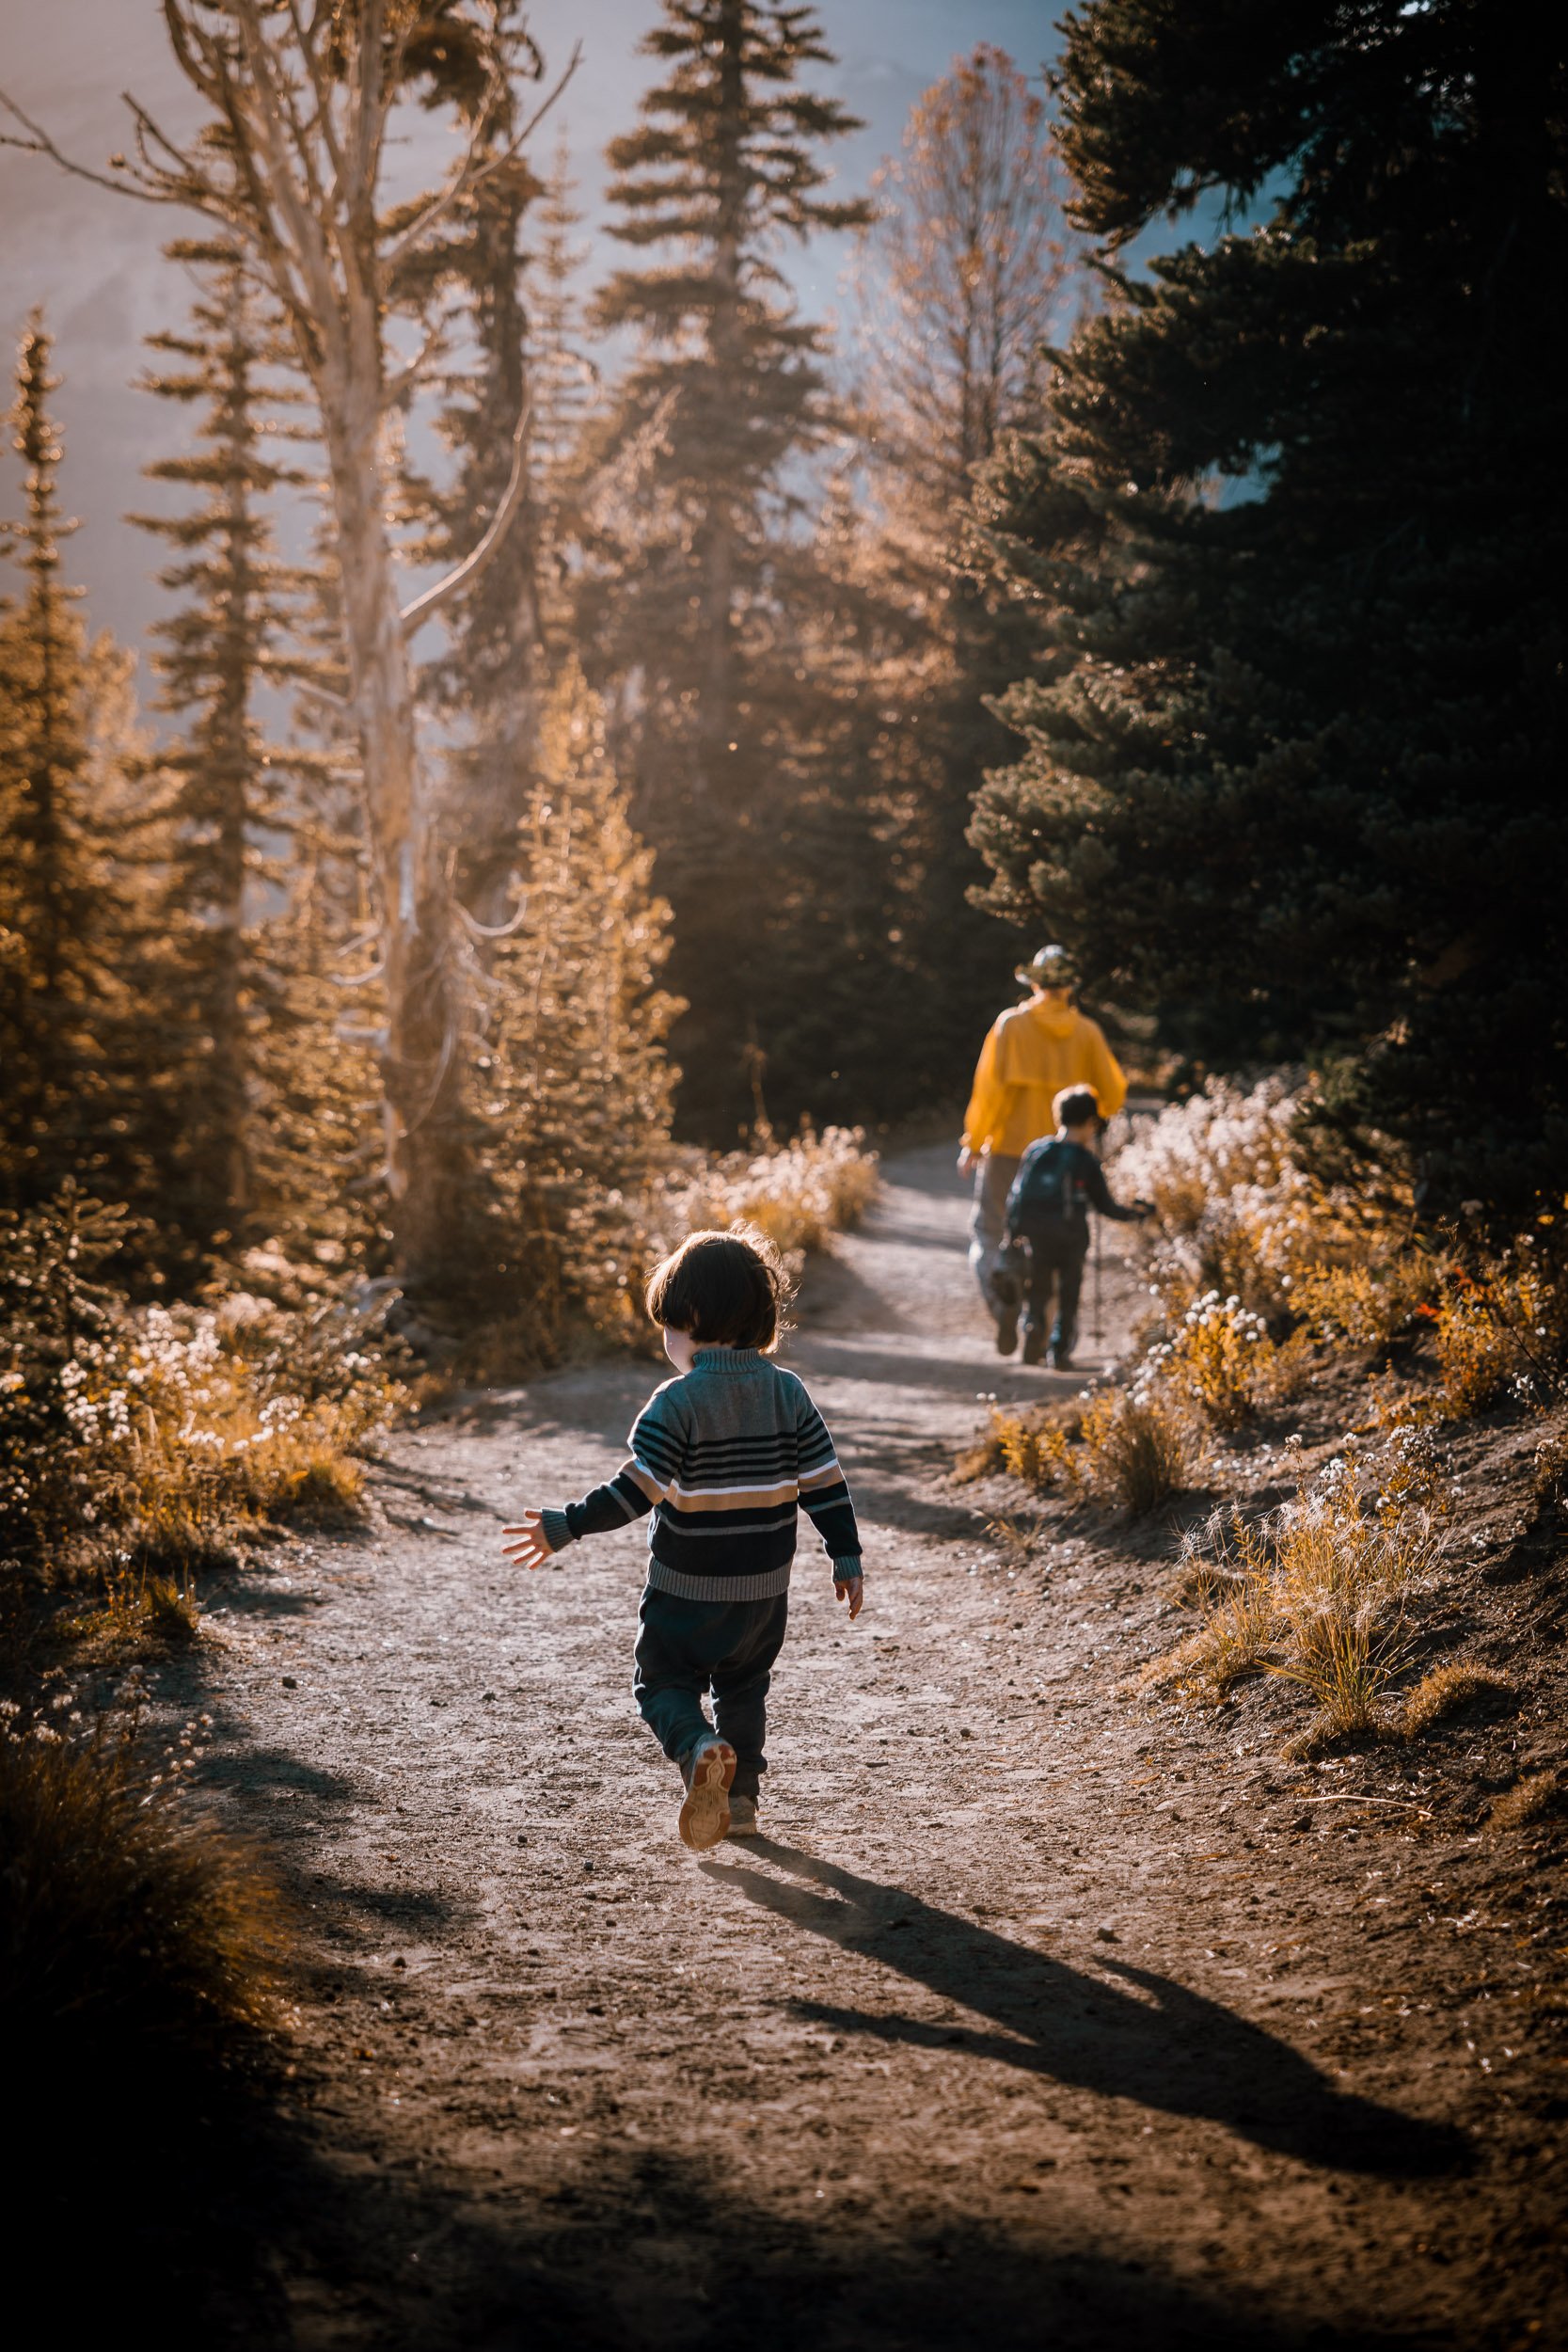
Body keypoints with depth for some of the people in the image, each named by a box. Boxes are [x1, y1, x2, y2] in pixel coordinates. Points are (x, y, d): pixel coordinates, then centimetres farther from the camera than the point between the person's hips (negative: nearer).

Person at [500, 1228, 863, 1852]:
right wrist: (847, 1557, 9)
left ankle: (701, 1749, -17)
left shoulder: (678, 1402, -17)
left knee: (663, 1682, 10)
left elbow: (637, 1489, -22)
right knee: (743, 1686, 23)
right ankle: (740, 1796, 23)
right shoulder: (788, 1392, -1)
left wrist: (566, 1527, -17)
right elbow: (823, 1480, 0)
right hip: (765, 1589, 5)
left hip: (686, 1590, -5)